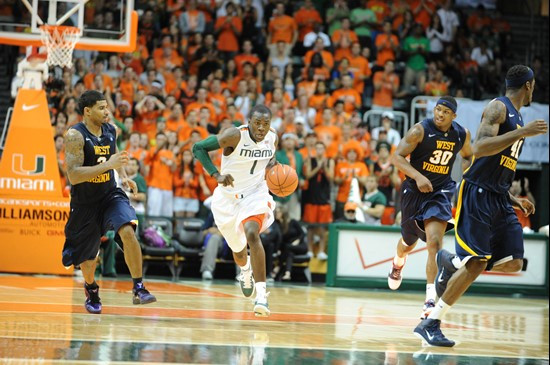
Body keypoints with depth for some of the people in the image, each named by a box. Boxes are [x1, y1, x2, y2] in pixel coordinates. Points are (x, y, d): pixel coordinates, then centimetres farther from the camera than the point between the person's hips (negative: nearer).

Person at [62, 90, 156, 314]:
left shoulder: (110, 131, -1)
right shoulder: (75, 135, -20)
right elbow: (73, 176, -29)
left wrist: (124, 176, 4)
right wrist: (108, 165, -34)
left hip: (110, 195, 3)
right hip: (84, 202, -3)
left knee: (127, 232, -26)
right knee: (88, 260, 11)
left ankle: (139, 289, -19)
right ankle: (91, 289, 45)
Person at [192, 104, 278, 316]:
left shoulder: (272, 138, -8)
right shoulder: (235, 136, -23)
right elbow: (198, 148, -18)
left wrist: (273, 165, -8)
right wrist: (217, 175, -27)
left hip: (255, 192, 1)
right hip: (228, 195, 0)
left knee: (252, 234, -28)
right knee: (238, 250, 14)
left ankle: (261, 294, -30)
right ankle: (245, 271, 54)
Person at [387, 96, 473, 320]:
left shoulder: (462, 134, -1)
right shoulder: (420, 130, -14)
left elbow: (468, 156, 19)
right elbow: (397, 156, -15)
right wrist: (418, 176, -29)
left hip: (440, 192, 1)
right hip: (415, 190, -1)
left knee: (435, 242, -20)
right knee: (409, 242, 18)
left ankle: (431, 300, -25)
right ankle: (398, 263, 57)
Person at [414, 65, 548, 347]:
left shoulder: (517, 118, 21)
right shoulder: (498, 107, -7)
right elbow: (480, 147, -24)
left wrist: (515, 201, 19)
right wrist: (522, 133, -26)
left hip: (499, 199, 9)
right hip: (478, 194, -9)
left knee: (513, 263, 1)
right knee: (476, 264, -14)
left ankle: (452, 262, 19)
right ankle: (430, 324, -9)